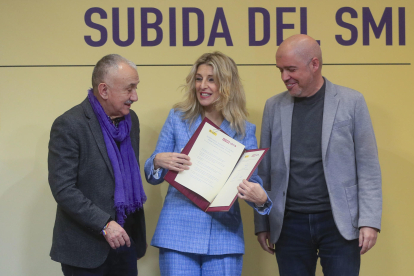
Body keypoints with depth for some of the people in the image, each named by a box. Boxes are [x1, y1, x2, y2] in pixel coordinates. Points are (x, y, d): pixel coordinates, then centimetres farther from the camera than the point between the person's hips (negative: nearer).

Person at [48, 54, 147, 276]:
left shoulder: (130, 119, 8)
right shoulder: (69, 125, -14)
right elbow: (62, 189, -17)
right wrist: (104, 224, -21)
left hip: (126, 238, 6)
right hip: (86, 246, -6)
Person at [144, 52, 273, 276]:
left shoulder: (244, 130, 5)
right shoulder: (178, 118, 5)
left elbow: (252, 179, 3)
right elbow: (153, 176, 8)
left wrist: (260, 198, -20)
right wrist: (158, 161, -16)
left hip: (224, 236, 1)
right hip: (179, 233, 0)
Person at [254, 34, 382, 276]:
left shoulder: (351, 102, -1)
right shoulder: (274, 107, 7)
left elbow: (368, 167, -2)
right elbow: (265, 170, 10)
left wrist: (370, 221, -8)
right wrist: (262, 223, 8)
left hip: (339, 223, -2)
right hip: (290, 223, 3)